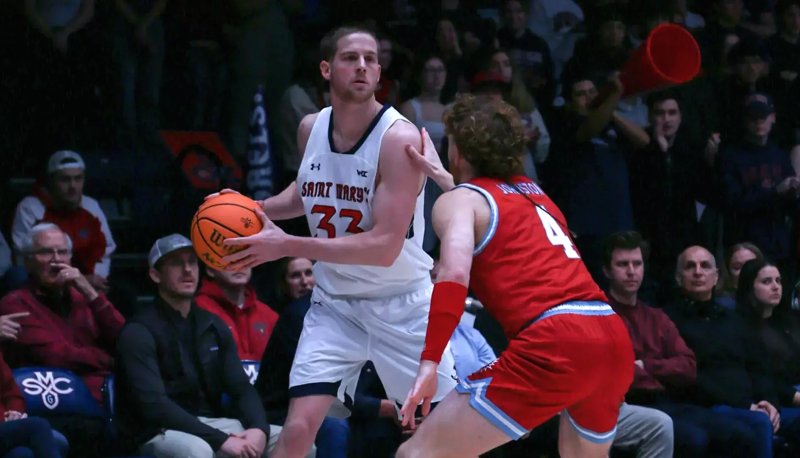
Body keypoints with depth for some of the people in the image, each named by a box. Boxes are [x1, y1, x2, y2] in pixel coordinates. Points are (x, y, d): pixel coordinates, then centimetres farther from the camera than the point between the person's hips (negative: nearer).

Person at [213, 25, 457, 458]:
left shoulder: (399, 138, -20)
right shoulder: (311, 128, -2)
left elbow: (385, 247, -26)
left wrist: (287, 246, -29)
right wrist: (259, 209, 3)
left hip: (401, 305, -4)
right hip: (334, 305, 4)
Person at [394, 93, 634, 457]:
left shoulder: (458, 199, 7)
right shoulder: (531, 191, 28)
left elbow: (455, 274, -13)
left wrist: (429, 363, -18)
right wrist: (441, 176, 54)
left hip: (554, 345, -7)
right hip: (613, 336, 7)